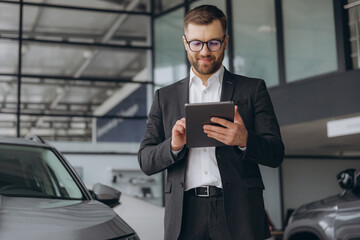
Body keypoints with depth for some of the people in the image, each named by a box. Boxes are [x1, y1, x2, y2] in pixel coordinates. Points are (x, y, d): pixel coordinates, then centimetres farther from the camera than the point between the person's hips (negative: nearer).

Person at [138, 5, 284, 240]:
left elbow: (276, 154, 3)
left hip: (238, 214, -1)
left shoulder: (253, 89, 9)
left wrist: (244, 140, -18)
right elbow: (146, 161, 10)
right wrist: (173, 145, -10)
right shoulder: (165, 97, 14)